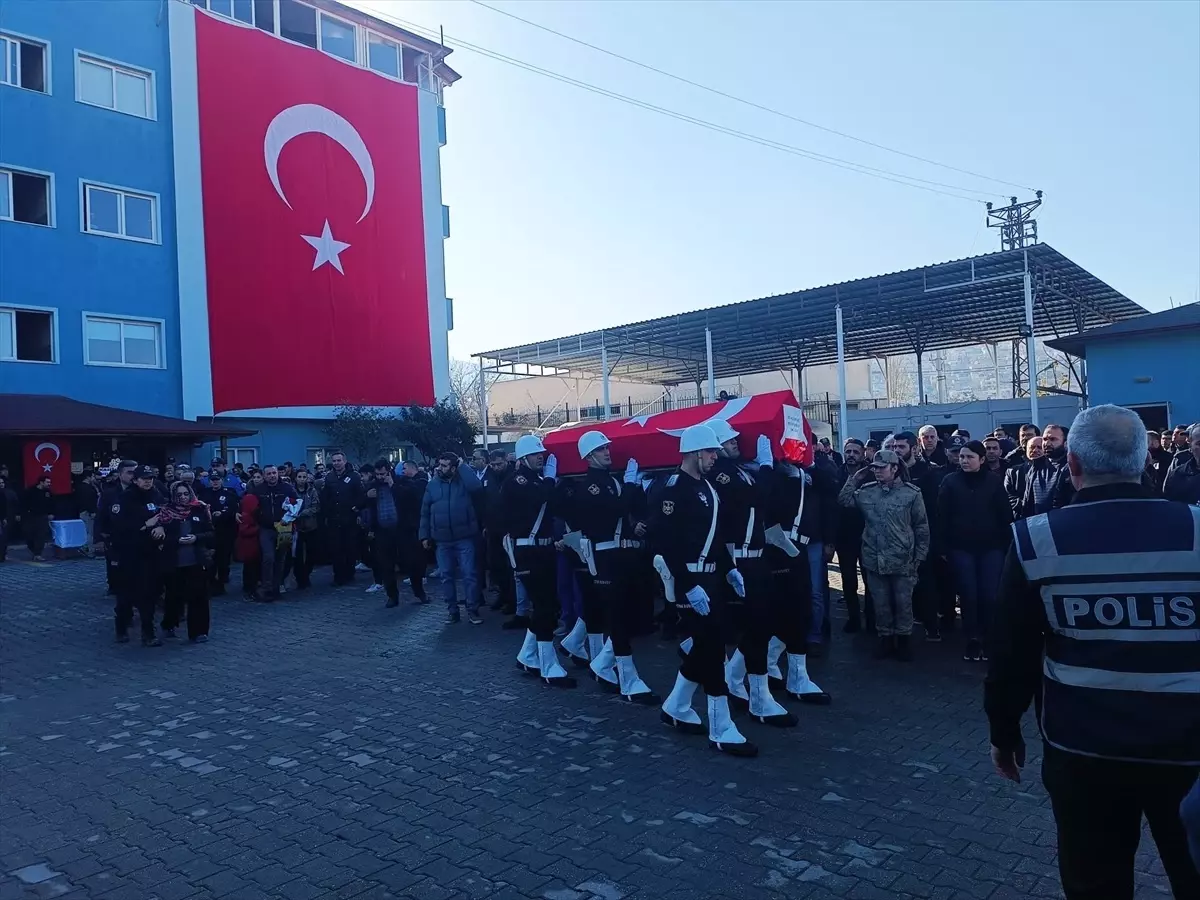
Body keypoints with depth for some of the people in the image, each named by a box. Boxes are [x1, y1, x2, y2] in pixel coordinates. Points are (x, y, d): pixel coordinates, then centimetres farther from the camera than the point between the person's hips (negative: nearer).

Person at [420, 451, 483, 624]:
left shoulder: (463, 480, -2)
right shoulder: (432, 484, 4)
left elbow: (475, 486, -26)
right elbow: (425, 512, 8)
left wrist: (462, 466, -16)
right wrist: (424, 535, 4)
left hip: (464, 538, -3)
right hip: (442, 540, 3)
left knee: (469, 574, -1)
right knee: (447, 576, 10)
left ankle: (472, 610, 7)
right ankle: (452, 610, 21)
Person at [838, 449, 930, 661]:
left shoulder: (911, 492, -6)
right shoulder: (866, 491, 4)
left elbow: (922, 527, -2)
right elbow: (843, 500, -3)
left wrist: (919, 556, -4)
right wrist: (856, 478, -3)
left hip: (902, 560, -3)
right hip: (874, 560, 3)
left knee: (903, 602, 9)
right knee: (881, 603, 12)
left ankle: (903, 639, 26)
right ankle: (885, 638, 27)